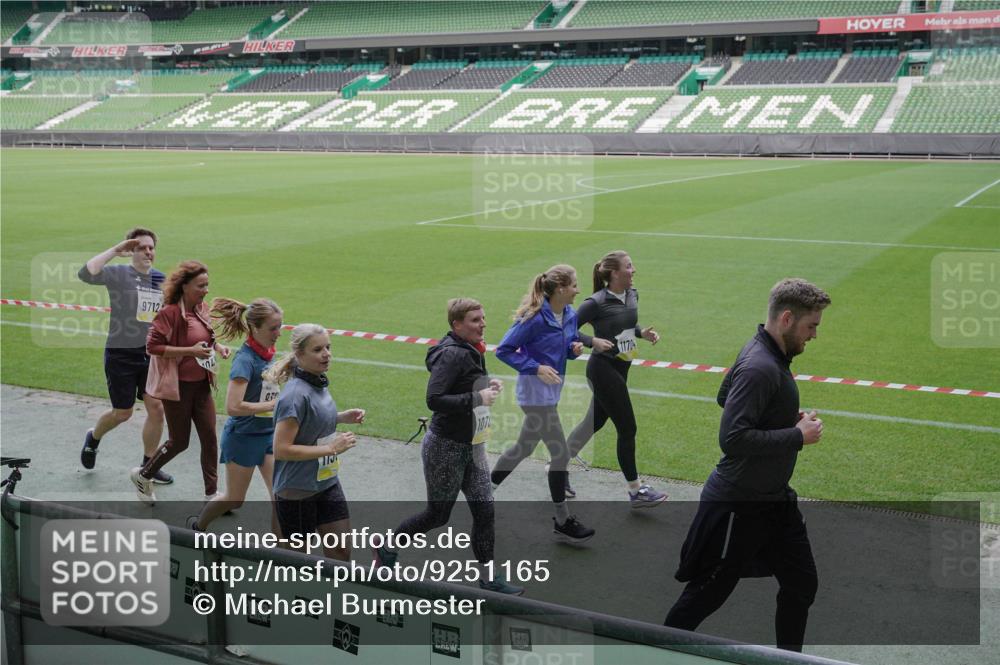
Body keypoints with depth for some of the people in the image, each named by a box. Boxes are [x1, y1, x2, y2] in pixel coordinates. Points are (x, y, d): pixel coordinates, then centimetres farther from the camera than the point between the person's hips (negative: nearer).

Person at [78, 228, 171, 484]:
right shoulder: (118, 274, -11)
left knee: (157, 409, -1)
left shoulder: (162, 280, 6)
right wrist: (115, 250, -26)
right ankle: (93, 438, 41)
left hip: (151, 355, 4)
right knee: (122, 413, 7)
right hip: (121, 355, -4)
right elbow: (86, 274, -30)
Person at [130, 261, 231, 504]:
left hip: (201, 384, 6)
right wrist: (190, 351, -26)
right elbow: (152, 346, -21)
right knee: (179, 442, 6)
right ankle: (143, 475, 31)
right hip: (178, 386, -6)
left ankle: (211, 494, 15)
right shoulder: (170, 312, -19)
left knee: (210, 438, 5)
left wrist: (217, 346, -1)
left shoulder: (202, 309, 3)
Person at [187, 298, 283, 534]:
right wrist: (272, 405, -23)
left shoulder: (267, 354, 1)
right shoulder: (245, 359, -22)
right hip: (244, 437, -6)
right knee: (235, 499, 13)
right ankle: (197, 526, 40)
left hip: (268, 434, 6)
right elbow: (233, 406, -29)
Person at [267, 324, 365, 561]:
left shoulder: (319, 383, 4)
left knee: (341, 552, 10)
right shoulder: (296, 394, -23)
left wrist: (341, 417, 4)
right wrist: (330, 448, -23)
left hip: (327, 482, 8)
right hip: (296, 491, -8)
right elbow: (281, 449, -25)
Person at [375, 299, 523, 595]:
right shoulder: (452, 354, -22)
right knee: (438, 514, 7)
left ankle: (488, 577, 16)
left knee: (484, 511, 7)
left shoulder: (471, 351, 7)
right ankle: (387, 548, 30)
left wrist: (488, 385, 3)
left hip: (472, 447, 9)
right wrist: (477, 398, -28)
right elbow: (434, 399, -30)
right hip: (446, 448, -8)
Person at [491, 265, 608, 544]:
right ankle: (562, 521, 6)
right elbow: (504, 350, -16)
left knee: (524, 447, 21)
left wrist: (575, 348, -6)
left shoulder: (570, 315, 3)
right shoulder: (534, 318, -21)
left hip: (552, 390, 9)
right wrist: (536, 367, -23)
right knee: (561, 454, -5)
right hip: (535, 392, -9)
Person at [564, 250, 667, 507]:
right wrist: (595, 341, -26)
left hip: (620, 369, 8)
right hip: (604, 369, -8)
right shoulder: (597, 302, -19)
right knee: (627, 429, -3)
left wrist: (643, 332, 2)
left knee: (595, 422, 19)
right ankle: (636, 492, 9)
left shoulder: (632, 295, 5)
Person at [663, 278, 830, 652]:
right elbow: (732, 438, -32)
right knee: (706, 595, 5)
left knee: (801, 585, 15)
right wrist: (797, 436, -23)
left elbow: (726, 397, 20)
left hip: (774, 499, 10)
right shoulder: (760, 369, -26)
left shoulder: (770, 355, 5)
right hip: (738, 507, -10)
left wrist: (790, 418, 11)